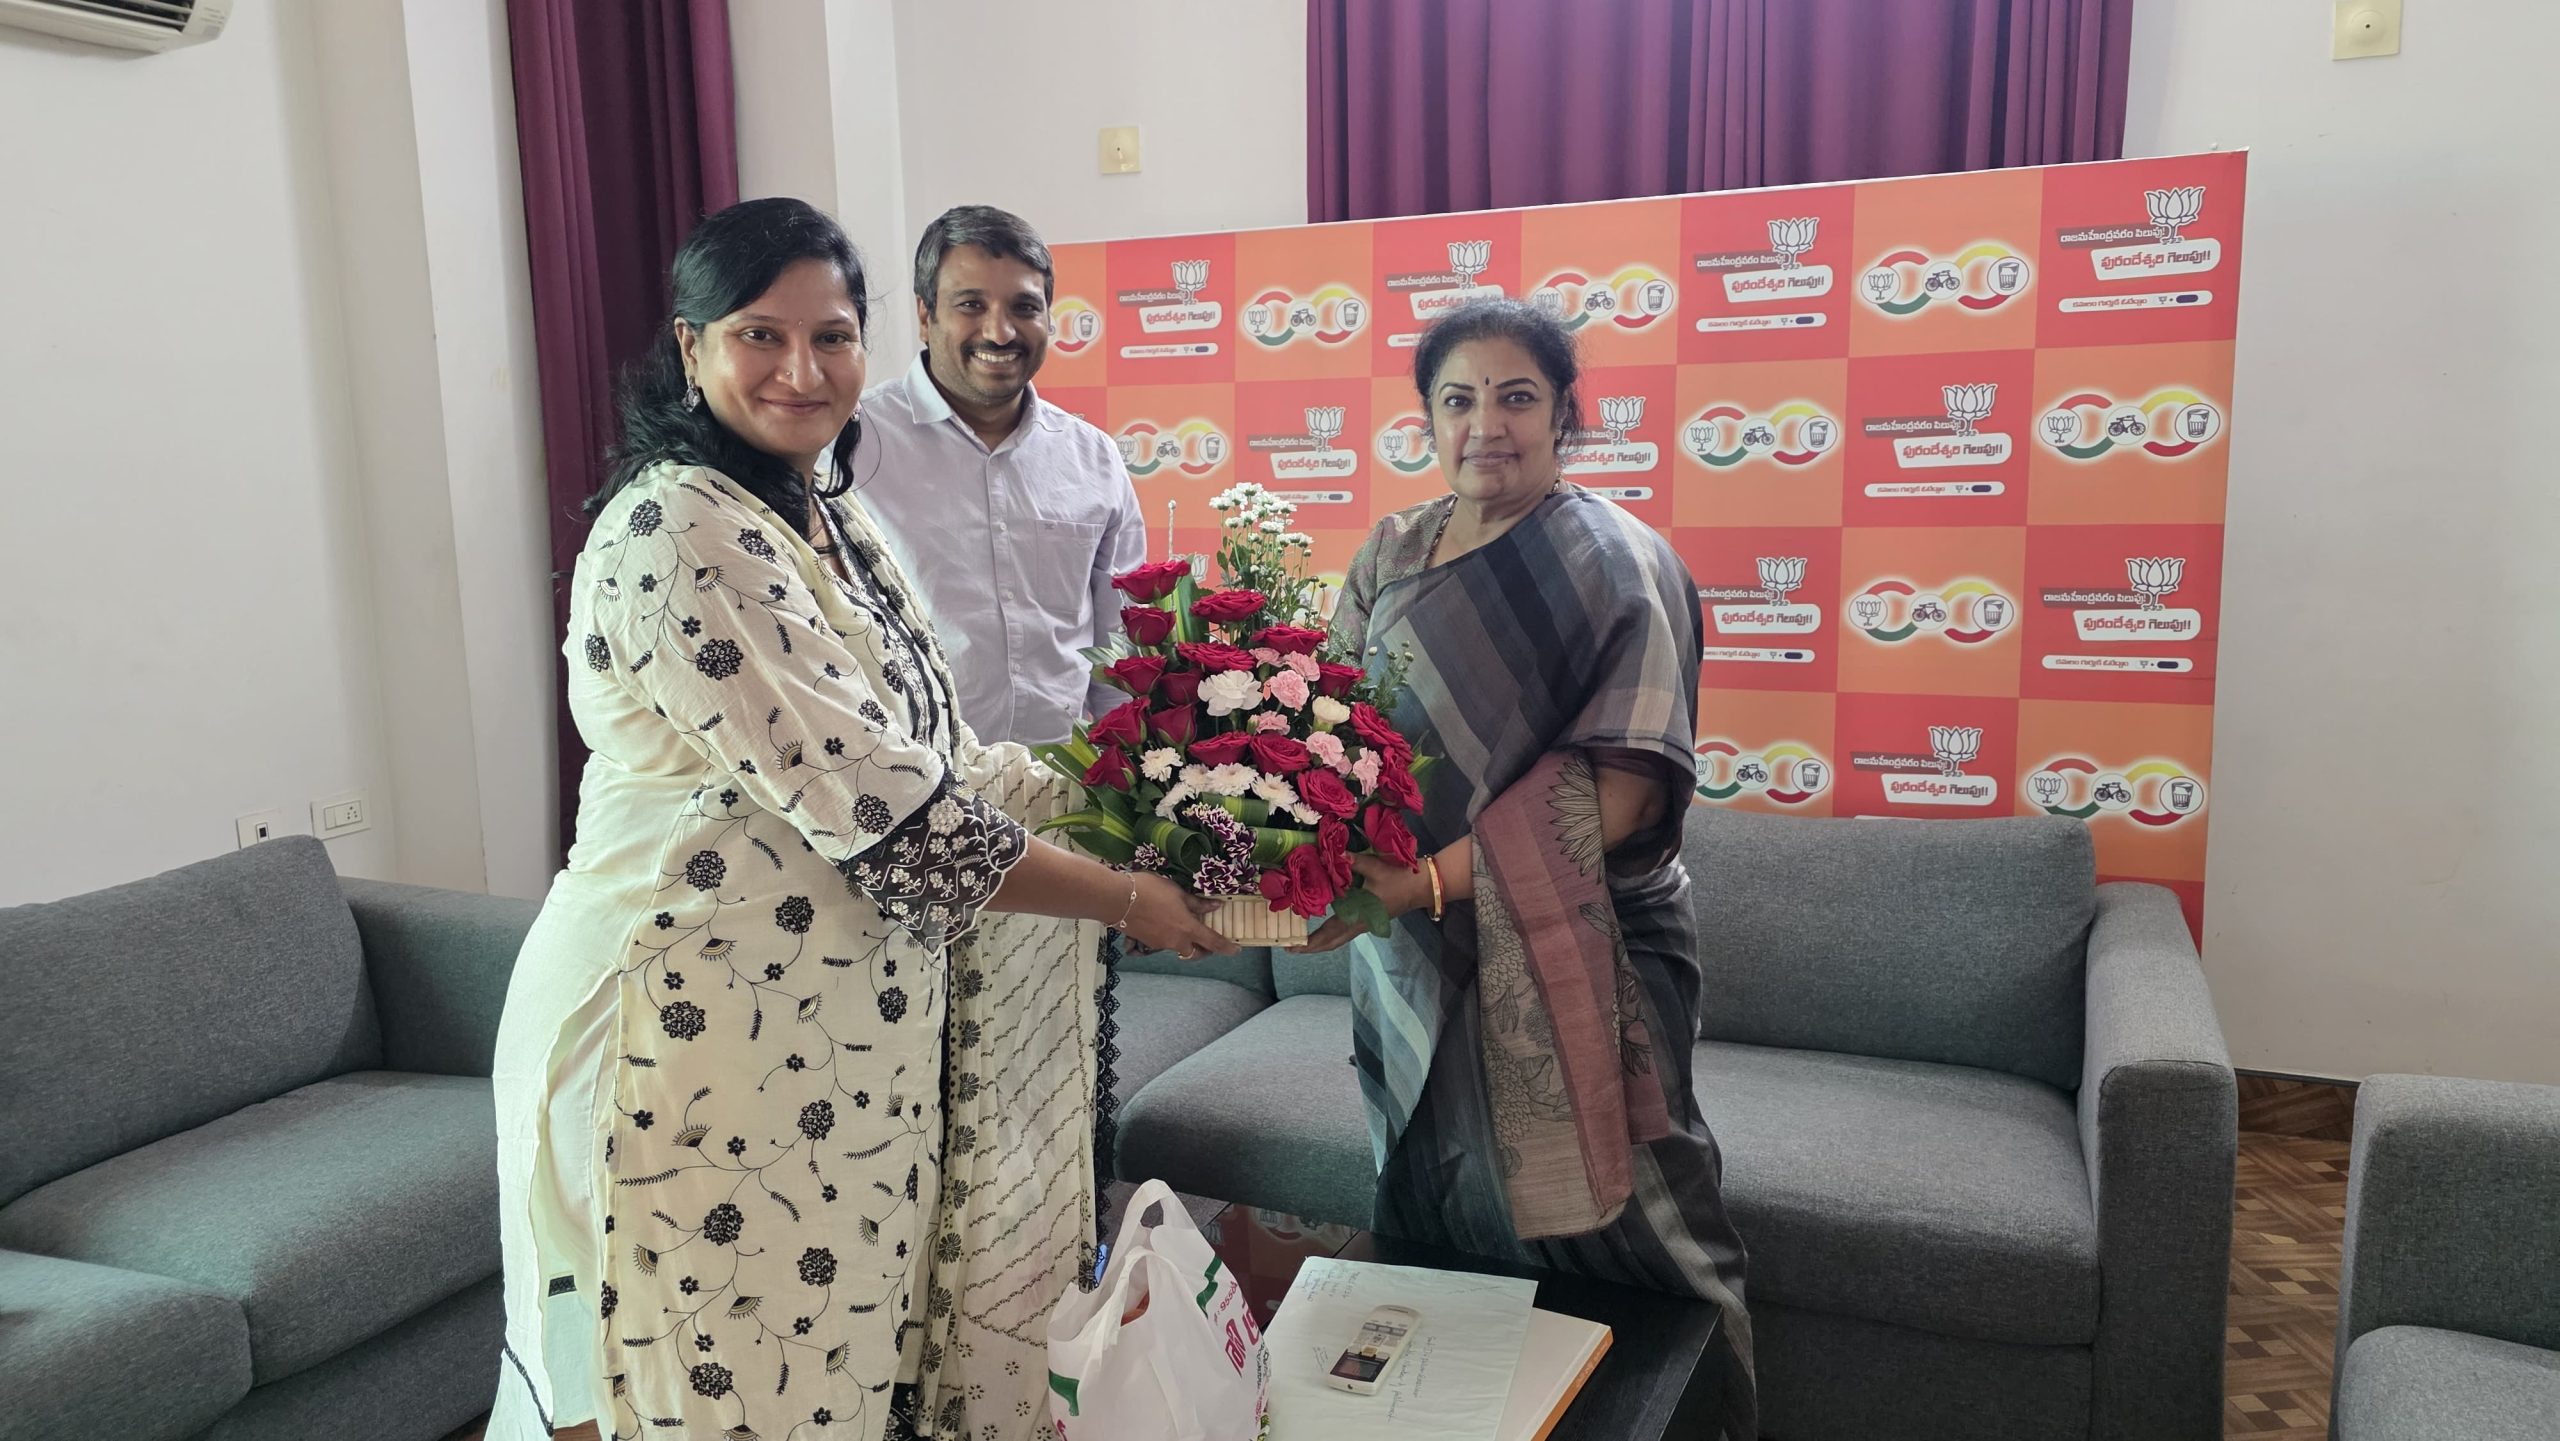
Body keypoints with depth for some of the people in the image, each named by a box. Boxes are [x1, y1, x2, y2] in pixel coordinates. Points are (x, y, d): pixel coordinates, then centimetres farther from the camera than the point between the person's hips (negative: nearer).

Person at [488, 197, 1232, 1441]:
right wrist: (1123, 898, -12)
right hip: (703, 1034, -8)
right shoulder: (680, 531, -19)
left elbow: (929, 758, 15)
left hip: (839, 1029, 9)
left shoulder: (829, 518, 11)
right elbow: (880, 813, -22)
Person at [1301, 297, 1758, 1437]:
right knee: (1432, 1224, 16)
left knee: (1582, 1236, 6)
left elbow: (1619, 793, -19)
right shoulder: (1393, 555, 8)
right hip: (1415, 969, 5)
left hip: (1566, 967, -5)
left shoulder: (1613, 562, -9)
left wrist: (1432, 879, -28)